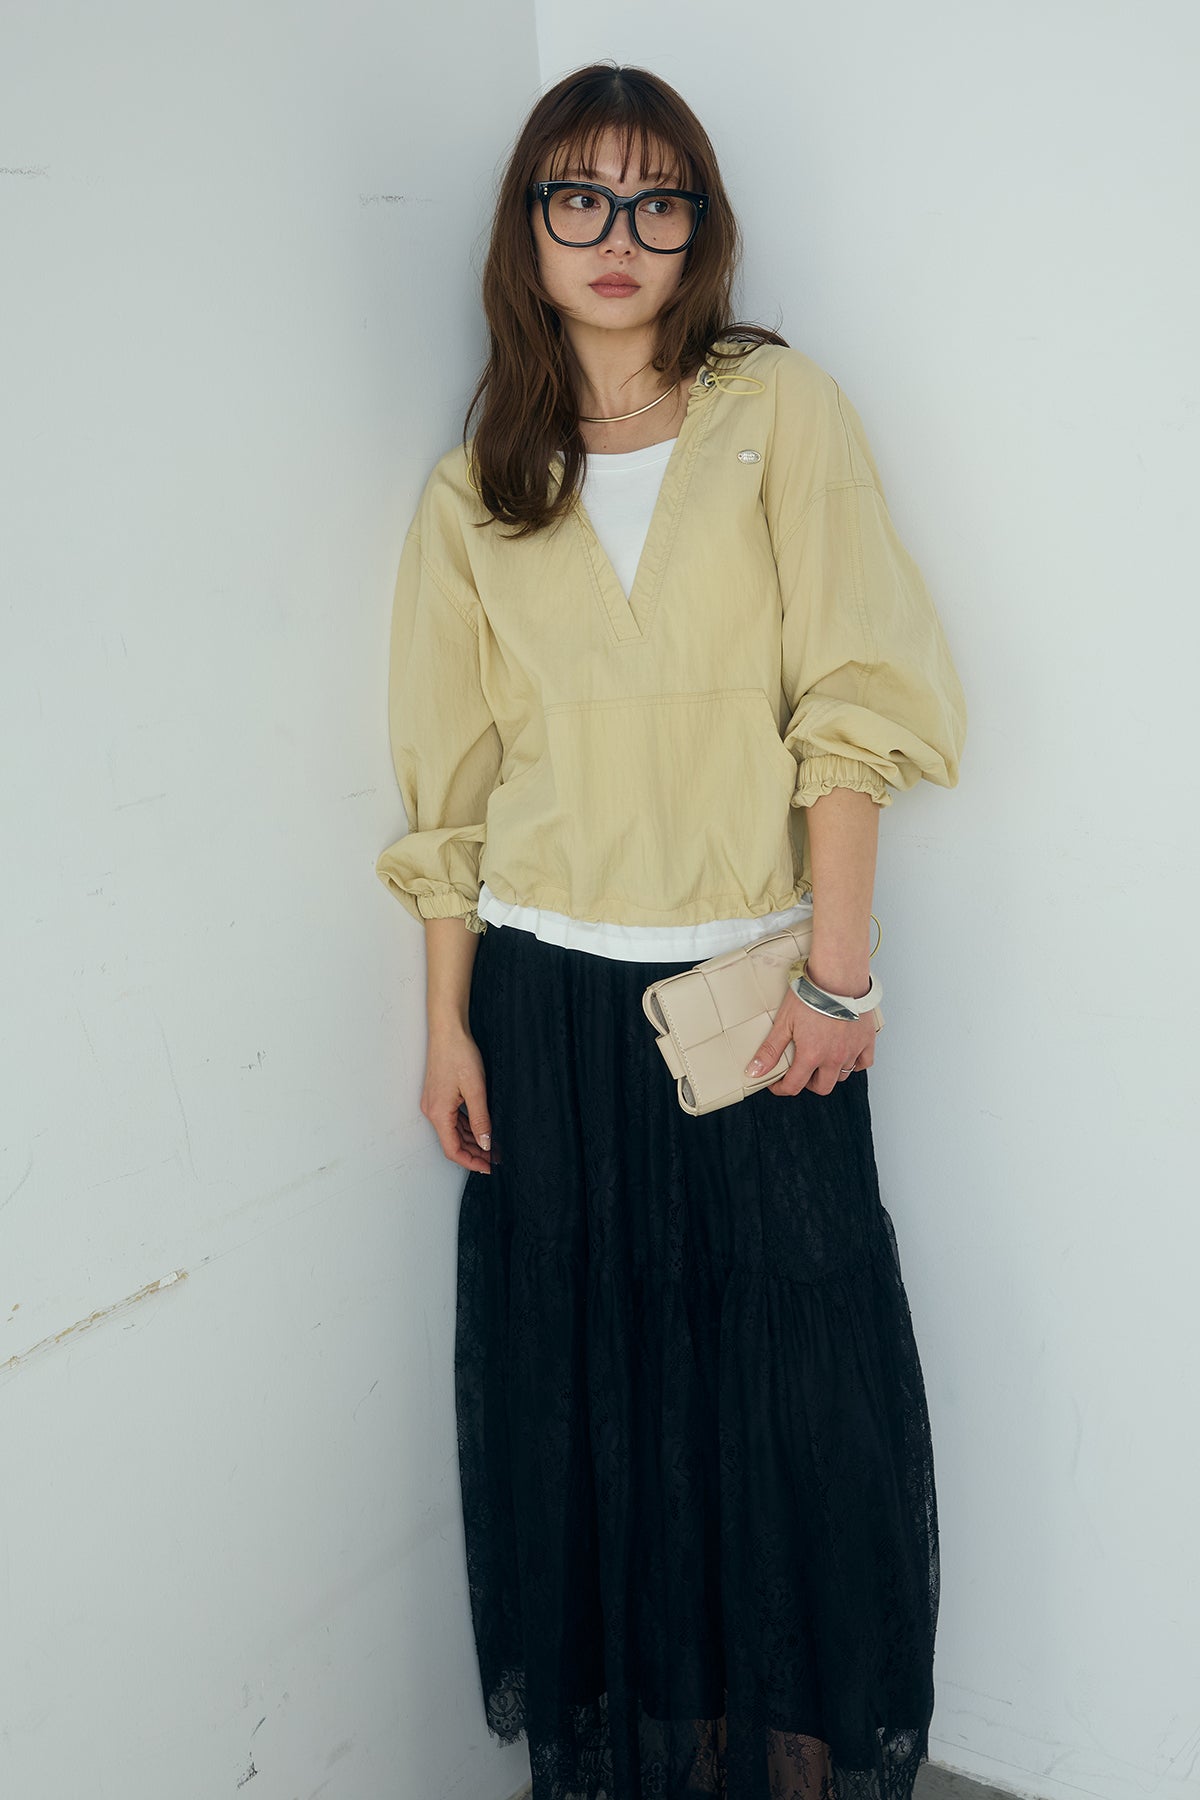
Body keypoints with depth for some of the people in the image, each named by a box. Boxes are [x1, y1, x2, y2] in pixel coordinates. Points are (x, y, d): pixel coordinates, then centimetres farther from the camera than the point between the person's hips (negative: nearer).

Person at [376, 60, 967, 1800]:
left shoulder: (781, 410, 1)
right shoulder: (473, 490, 9)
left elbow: (849, 705, -6)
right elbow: (451, 780, 8)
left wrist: (839, 970, -12)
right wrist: (449, 1028, 5)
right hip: (550, 1001, 3)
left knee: (796, 1399, 5)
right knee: (593, 1396, 10)